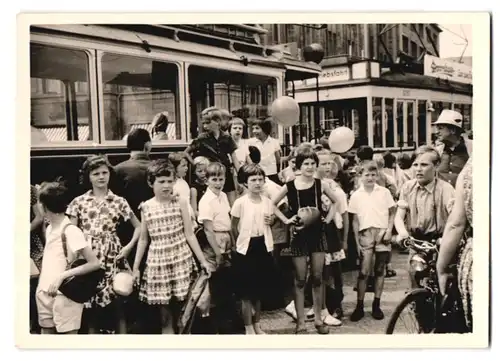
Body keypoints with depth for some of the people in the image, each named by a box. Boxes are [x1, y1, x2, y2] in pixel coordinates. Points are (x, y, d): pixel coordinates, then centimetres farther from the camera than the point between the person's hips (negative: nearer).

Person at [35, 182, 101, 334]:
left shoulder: (71, 231, -15)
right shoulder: (49, 229, 10)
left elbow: (95, 263, -20)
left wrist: (62, 276, -24)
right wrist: (41, 288, 7)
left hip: (65, 296, -8)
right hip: (45, 295, 8)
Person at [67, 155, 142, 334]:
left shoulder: (119, 201, 5)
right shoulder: (79, 202, 5)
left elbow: (139, 227, 10)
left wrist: (129, 247, -3)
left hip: (112, 256, 0)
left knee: (117, 304, 2)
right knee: (91, 307, 4)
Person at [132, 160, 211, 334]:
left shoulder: (180, 202, -2)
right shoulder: (146, 207, 1)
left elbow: (189, 235, 0)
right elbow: (143, 240, 9)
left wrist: (203, 260, -2)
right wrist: (135, 267, 9)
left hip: (181, 259, -1)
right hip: (158, 262, 1)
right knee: (165, 314, 8)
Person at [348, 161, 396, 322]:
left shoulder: (384, 192, 3)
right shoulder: (356, 195, 3)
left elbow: (392, 213, 7)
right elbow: (355, 221, 6)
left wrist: (389, 231, -7)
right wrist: (357, 242, 2)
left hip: (382, 233, 1)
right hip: (365, 234, -1)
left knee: (379, 270, 6)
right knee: (364, 271, -5)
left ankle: (376, 305, 16)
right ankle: (360, 306, 4)